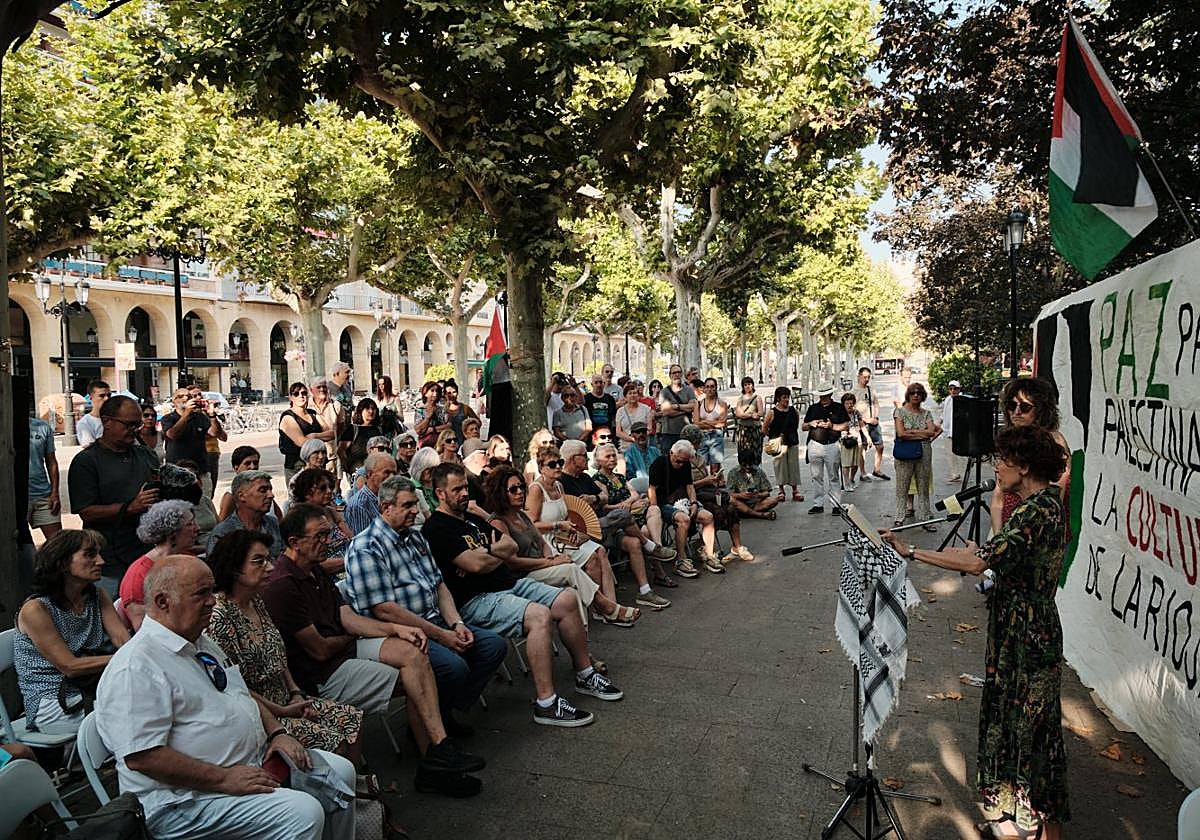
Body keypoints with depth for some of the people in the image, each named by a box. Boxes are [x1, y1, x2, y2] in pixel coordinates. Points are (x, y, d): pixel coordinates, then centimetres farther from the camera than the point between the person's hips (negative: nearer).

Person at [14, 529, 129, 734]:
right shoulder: (35, 610, -12)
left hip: (91, 691, 6)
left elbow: (121, 637, -5)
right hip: (51, 705, -6)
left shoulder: (97, 595, 8)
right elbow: (70, 666, -17)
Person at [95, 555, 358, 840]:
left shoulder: (202, 643, 14)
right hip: (190, 795, -10)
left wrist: (277, 732, 4)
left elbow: (243, 695, 23)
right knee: (303, 814, -25)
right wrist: (224, 779, -23)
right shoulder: (136, 666, -19)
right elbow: (141, 756, -25)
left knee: (341, 771, 6)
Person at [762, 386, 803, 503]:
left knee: (794, 465, 5)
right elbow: (764, 429, 1)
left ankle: (795, 490, 14)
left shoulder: (794, 412, 4)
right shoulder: (772, 412, -6)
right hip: (778, 444, -3)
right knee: (780, 466, 2)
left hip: (792, 443, 3)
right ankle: (781, 491, 13)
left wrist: (791, 437, 11)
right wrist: (773, 438, 2)